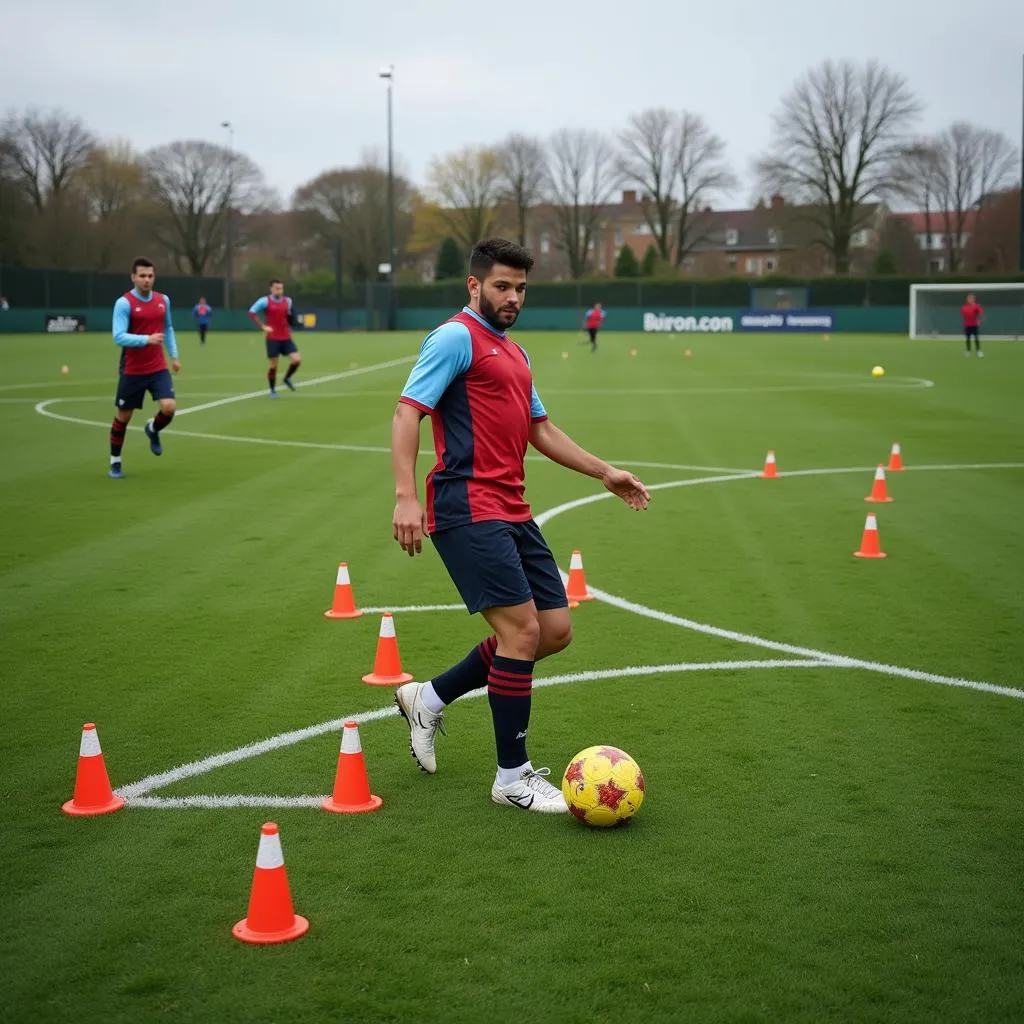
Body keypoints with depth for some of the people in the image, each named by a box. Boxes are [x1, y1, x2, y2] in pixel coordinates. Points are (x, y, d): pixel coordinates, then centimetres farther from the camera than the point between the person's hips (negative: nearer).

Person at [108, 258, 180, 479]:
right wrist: (147, 339, -34)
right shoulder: (124, 303, -14)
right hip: (132, 371, -4)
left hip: (158, 368, 4)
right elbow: (119, 337, -22)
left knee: (169, 408, -14)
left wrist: (174, 355, 17)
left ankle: (153, 430, 22)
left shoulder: (163, 300, 5)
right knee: (123, 416, 6)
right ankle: (115, 462, 24)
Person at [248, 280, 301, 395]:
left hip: (286, 338, 4)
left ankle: (287, 379, 17)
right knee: (274, 365, 0)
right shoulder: (265, 301, -7)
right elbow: (251, 313, -8)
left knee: (297, 360, -10)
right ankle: (273, 390, 18)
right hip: (273, 339, -4)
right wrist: (262, 326, -14)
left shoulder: (288, 301, 7)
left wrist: (289, 328, 12)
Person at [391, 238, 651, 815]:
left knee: (556, 631, 8)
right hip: (469, 510, -9)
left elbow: (541, 430, 30)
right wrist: (406, 495, -24)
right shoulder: (456, 338, -5)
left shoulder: (514, 353, 22)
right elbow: (408, 411, -13)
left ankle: (430, 699, 22)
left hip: (512, 512, 9)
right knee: (522, 629, -12)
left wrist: (605, 473, 26)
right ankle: (514, 778, 1)